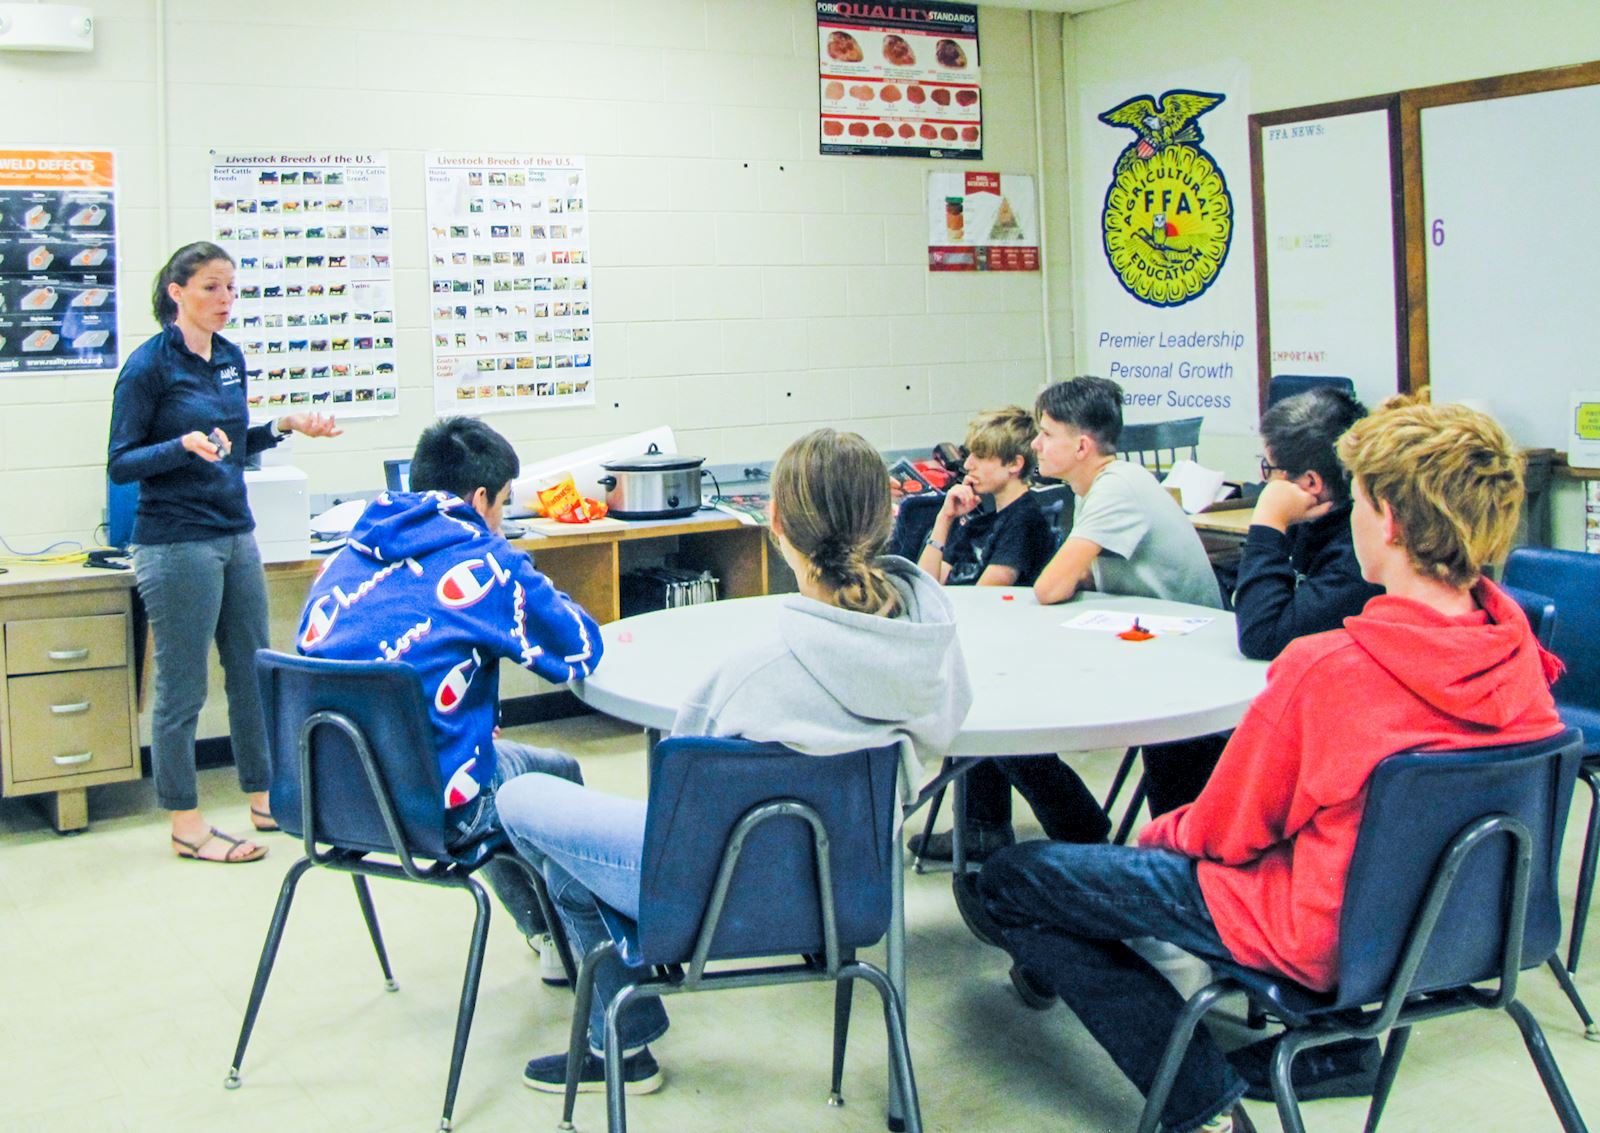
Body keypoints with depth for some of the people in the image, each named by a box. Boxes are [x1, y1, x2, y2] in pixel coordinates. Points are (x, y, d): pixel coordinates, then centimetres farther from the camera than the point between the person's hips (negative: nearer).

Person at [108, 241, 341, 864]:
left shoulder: (230, 358, 10)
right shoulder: (149, 365, -10)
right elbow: (120, 463, -10)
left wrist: (285, 426, 6)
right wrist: (185, 445, -26)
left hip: (236, 534, 7)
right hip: (176, 543, -7)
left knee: (254, 672, 13)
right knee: (181, 689, 1)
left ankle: (265, 800, 26)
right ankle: (186, 826, 12)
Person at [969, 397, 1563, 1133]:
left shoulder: (1327, 670, -30)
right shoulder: (1515, 649, -11)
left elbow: (1223, 833, -17)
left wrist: (1167, 831, 6)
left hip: (1323, 940, -8)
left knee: (1010, 881, -1)